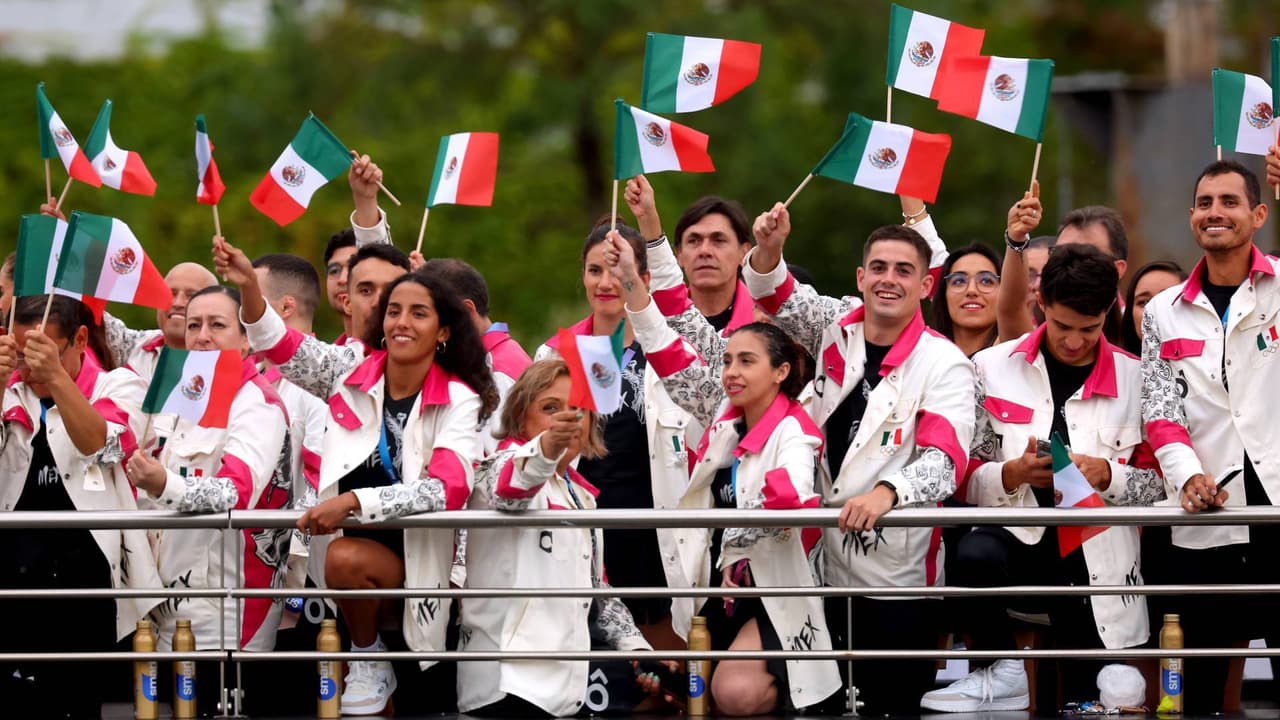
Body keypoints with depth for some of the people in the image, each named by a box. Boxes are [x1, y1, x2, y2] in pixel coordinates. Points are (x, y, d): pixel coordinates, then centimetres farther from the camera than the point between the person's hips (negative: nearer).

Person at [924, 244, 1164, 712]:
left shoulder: (1135, 379, 5)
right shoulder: (993, 369, 6)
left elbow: (1159, 484, 5)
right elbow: (965, 480, 5)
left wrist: (1107, 476, -14)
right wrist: (1012, 475, -16)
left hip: (1099, 562, 1)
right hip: (1020, 539, -1)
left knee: (1089, 705, -3)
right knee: (975, 554, -34)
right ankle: (1002, 675, -12)